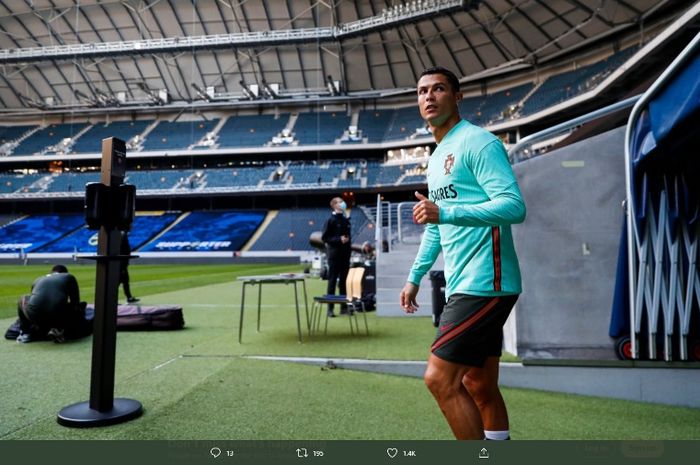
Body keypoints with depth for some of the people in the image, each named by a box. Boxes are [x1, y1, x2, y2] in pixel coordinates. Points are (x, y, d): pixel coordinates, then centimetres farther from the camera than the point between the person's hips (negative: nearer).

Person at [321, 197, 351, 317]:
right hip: (334, 254, -6)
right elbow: (324, 237, -8)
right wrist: (339, 239, -18)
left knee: (344, 280, 10)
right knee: (332, 280, -3)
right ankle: (330, 308, 1)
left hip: (345, 253, 6)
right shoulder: (330, 220, -5)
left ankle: (343, 306, 17)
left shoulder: (346, 220, 14)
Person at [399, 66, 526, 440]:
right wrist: (414, 277, 25)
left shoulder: (477, 142, -8)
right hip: (463, 286, 9)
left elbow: (514, 206, -20)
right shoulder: (437, 157, 20)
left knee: (440, 379, -9)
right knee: (479, 386, 14)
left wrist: (445, 212, -29)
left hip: (484, 284, -9)